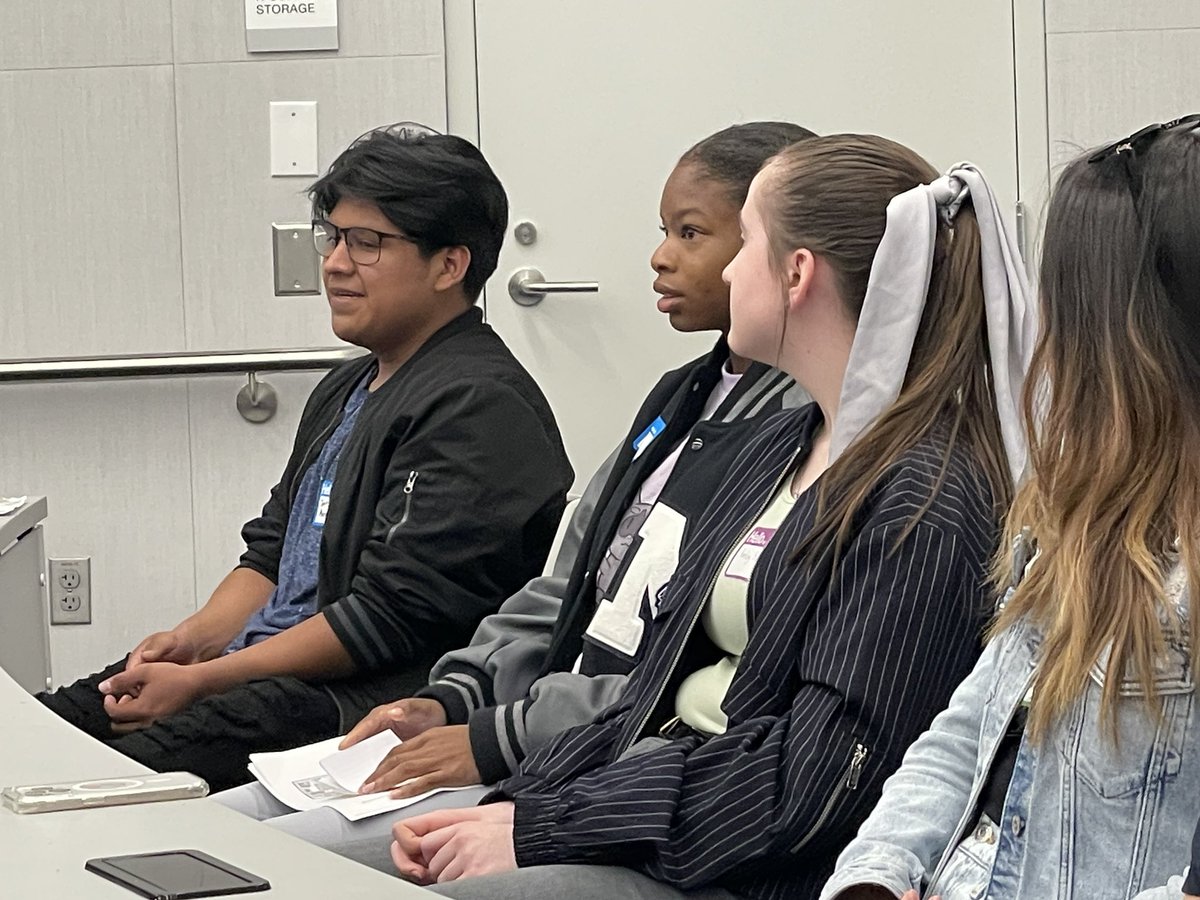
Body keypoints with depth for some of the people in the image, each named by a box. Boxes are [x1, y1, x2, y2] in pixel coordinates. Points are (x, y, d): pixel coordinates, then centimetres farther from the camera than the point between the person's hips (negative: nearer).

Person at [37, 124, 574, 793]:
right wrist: (195, 637, 3)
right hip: (260, 671, 10)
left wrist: (202, 681, -16)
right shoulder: (347, 391, 21)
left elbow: (389, 618, -18)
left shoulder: (478, 407, -13)